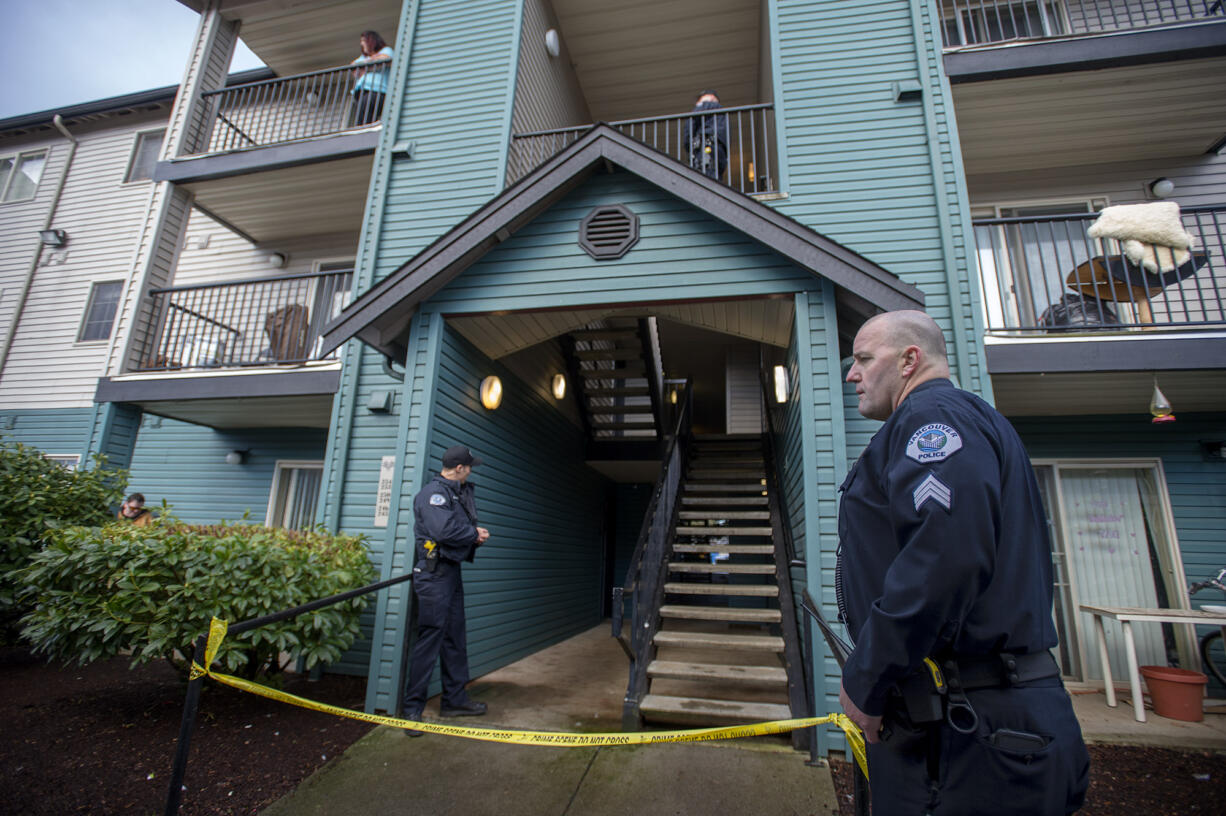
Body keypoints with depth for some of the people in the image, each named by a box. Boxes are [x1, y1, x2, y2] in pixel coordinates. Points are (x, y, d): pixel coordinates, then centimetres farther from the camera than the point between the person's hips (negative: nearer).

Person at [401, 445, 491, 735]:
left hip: (452, 571, 10)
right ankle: (412, 708, 8)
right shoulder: (434, 493, -15)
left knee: (455, 638, 15)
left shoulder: (458, 493, 16)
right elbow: (444, 530, -28)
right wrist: (475, 534, -12)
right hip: (434, 573, -10)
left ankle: (455, 699, 27)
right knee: (429, 639, -4)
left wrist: (476, 535, -4)